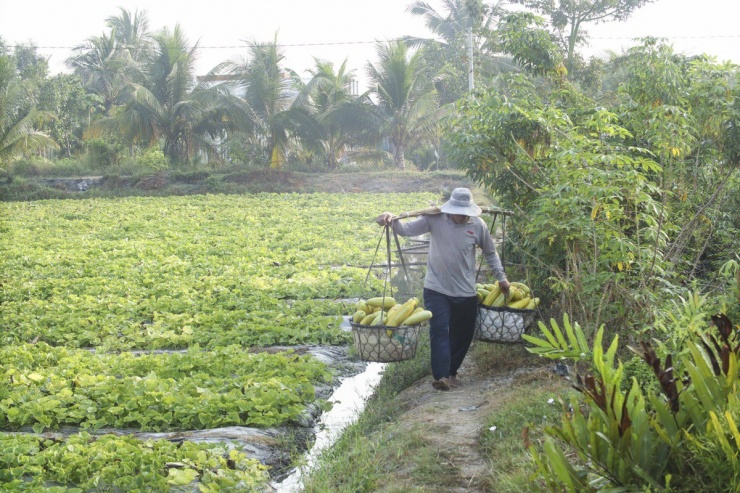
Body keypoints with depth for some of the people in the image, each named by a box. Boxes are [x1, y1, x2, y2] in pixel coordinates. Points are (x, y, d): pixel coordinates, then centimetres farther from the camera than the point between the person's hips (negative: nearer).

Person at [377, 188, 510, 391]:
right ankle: (441, 376, -19)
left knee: (462, 334, 11)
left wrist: (501, 277, 9)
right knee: (439, 330, -14)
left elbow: (490, 253, 10)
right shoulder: (435, 219, -10)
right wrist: (391, 220, -34)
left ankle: (452, 371, 29)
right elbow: (407, 230, -14)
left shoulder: (478, 225, -5)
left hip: (466, 291, 2)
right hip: (436, 289, -2)